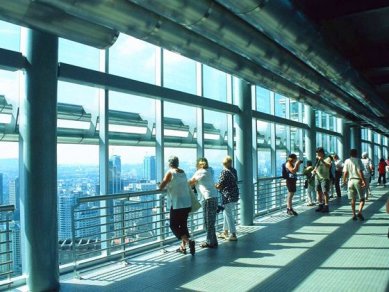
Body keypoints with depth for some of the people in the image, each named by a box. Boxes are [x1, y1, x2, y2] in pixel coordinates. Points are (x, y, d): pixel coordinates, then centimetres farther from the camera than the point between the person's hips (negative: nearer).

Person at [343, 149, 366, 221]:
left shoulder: (347, 161, 5)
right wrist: (363, 180, -13)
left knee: (353, 199, 12)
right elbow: (360, 172, -14)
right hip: (358, 180, -3)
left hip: (351, 180, 4)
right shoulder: (358, 160, -5)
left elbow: (345, 172, 3)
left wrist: (344, 180, 15)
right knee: (362, 198, 4)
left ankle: (354, 214, 11)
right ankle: (359, 212, -14)